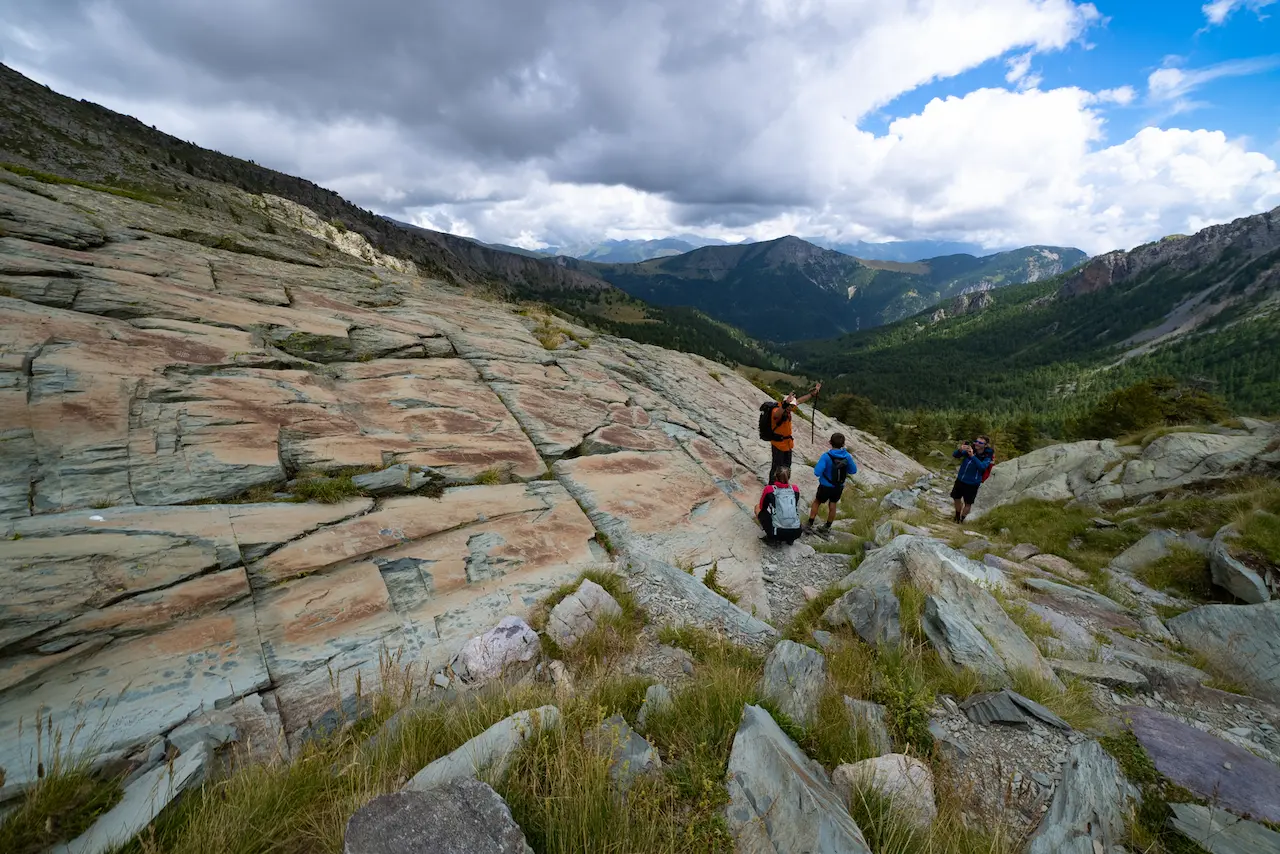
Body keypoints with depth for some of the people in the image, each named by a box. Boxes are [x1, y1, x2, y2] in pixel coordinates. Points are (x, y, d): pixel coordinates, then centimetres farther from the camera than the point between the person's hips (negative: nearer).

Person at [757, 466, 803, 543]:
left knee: (757, 507, 18)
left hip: (777, 533, -4)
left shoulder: (769, 489, -3)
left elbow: (762, 507, 15)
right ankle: (790, 539, 21)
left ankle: (771, 538, 12)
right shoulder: (795, 489, 6)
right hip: (796, 533, 4)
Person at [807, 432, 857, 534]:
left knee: (816, 502, 18)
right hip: (839, 487, 3)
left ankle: (810, 524, 20)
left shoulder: (826, 457, -25)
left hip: (826, 487, -3)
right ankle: (827, 527, 32)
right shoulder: (847, 456, -13)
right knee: (832, 505, 20)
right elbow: (853, 470, 0)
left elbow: (817, 472, -30)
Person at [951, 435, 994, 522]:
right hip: (960, 480, 3)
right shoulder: (969, 449, -7)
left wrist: (972, 456, -41)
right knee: (956, 499, 18)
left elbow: (982, 467, -31)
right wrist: (960, 450, -33)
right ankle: (957, 517, 40)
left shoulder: (987, 457, -14)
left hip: (972, 483, -3)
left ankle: (961, 520, 25)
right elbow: (955, 455, -11)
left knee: (968, 503, 6)